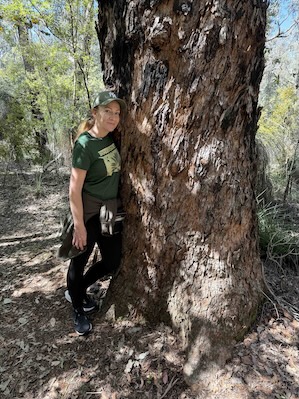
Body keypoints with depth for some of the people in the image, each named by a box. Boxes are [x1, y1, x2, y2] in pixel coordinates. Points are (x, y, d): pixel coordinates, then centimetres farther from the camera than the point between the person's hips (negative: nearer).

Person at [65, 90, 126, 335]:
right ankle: (78, 311, 35)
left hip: (109, 213, 8)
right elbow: (74, 188, -18)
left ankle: (76, 291, 41)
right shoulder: (85, 144, -17)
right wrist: (79, 225, -19)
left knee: (112, 263, 15)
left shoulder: (111, 138, 4)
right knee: (79, 261, 11)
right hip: (88, 213, -8)